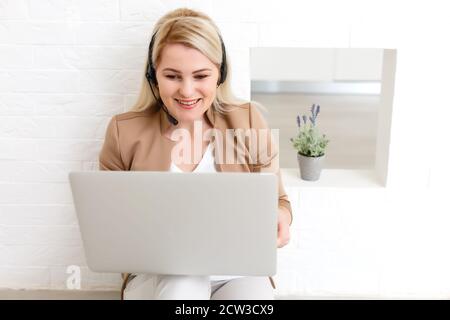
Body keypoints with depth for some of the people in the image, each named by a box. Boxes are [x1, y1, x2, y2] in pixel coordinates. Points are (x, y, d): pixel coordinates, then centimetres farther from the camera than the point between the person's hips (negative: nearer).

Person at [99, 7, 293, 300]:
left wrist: (280, 217, -15)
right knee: (182, 282, -33)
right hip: (157, 273, -1)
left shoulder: (249, 122, -3)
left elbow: (275, 199, 8)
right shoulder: (124, 133, -4)